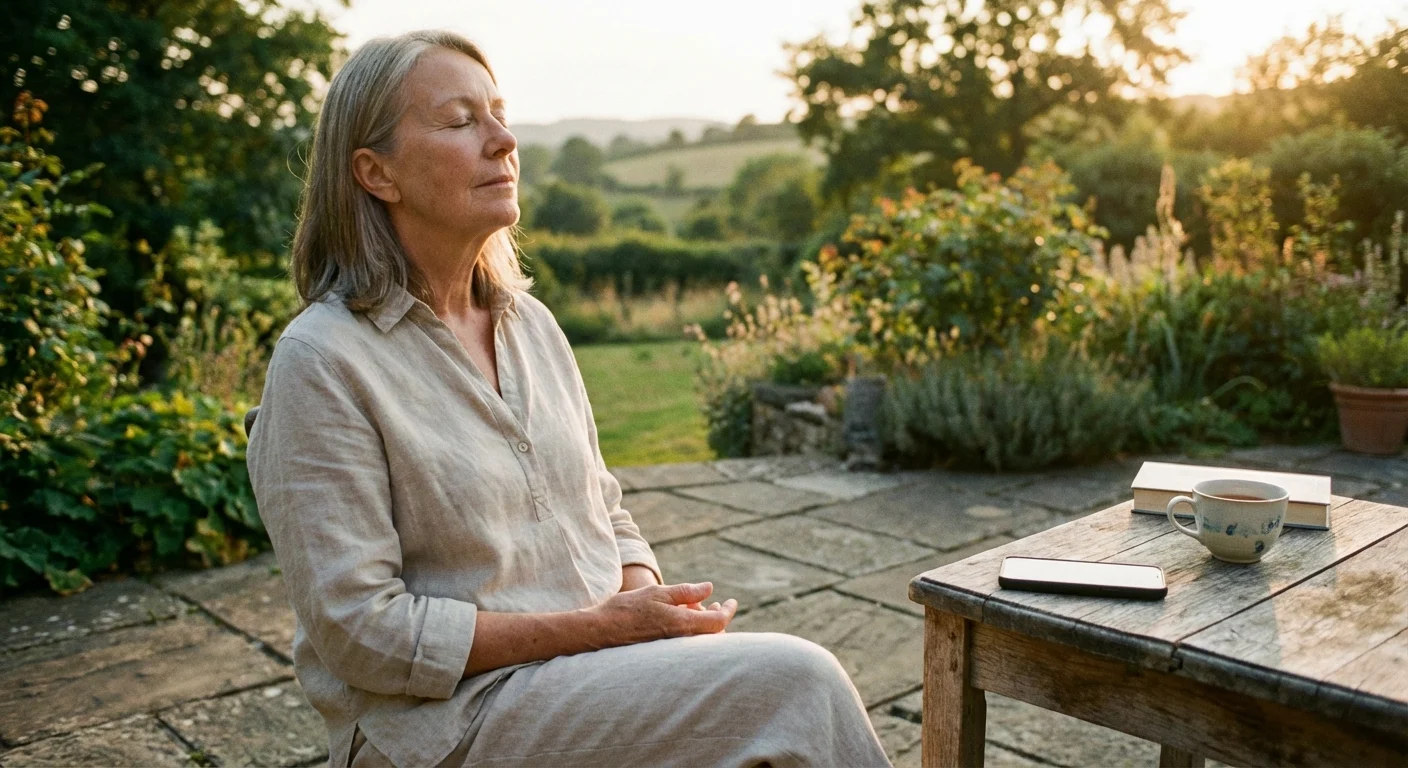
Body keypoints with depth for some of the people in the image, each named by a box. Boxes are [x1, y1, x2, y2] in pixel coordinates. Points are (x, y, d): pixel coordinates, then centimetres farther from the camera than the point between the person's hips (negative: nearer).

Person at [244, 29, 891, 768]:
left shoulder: (530, 322, 8)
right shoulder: (323, 360, -13)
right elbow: (362, 630, -15)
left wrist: (652, 607, -7)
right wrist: (601, 625, -17)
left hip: (609, 671, 6)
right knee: (793, 683, -22)